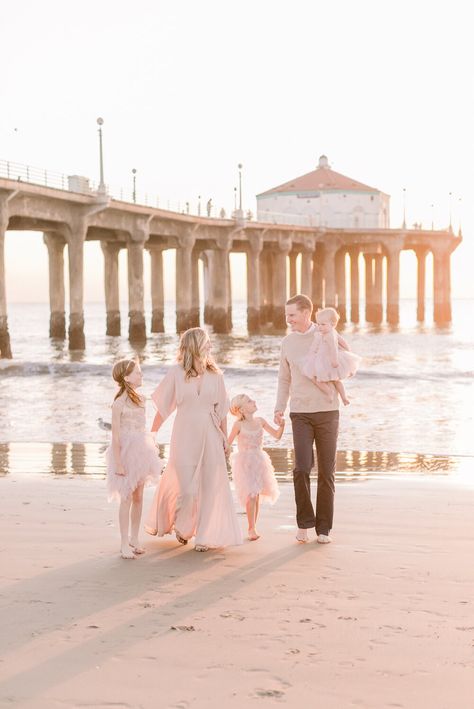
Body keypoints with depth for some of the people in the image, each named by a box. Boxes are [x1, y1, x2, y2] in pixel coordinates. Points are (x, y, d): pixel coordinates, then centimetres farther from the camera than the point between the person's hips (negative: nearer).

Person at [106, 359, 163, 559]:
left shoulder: (140, 399, 9)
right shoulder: (119, 403, -13)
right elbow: (115, 435, -13)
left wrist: (149, 452, 16)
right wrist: (118, 463, -16)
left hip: (140, 452, 7)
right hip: (125, 452, -7)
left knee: (138, 497, 10)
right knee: (126, 499, -4)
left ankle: (134, 540, 19)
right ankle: (124, 544, 1)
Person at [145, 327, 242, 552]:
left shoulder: (215, 375, 4)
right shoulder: (176, 373, -3)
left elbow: (222, 410, 9)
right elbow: (162, 408, 2)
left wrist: (225, 439, 8)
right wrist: (151, 434, 3)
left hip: (210, 435, 3)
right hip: (185, 435, -3)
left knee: (211, 485, 1)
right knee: (186, 487, -3)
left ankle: (206, 535, 11)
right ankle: (180, 526, 25)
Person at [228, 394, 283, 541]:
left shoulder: (260, 421, 4)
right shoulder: (239, 425, -8)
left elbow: (277, 435, 7)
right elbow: (228, 443, -3)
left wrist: (282, 424, -9)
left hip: (259, 461, 5)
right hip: (244, 462, -5)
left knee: (257, 495, 6)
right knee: (251, 495, -13)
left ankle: (252, 528, 16)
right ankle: (252, 529, -9)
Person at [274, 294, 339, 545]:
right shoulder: (287, 342, 7)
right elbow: (284, 379, 16)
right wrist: (279, 409, 5)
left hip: (327, 412, -1)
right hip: (300, 413, 1)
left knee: (326, 471, 2)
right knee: (302, 468, -13)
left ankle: (323, 527, 11)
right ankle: (304, 521, 4)